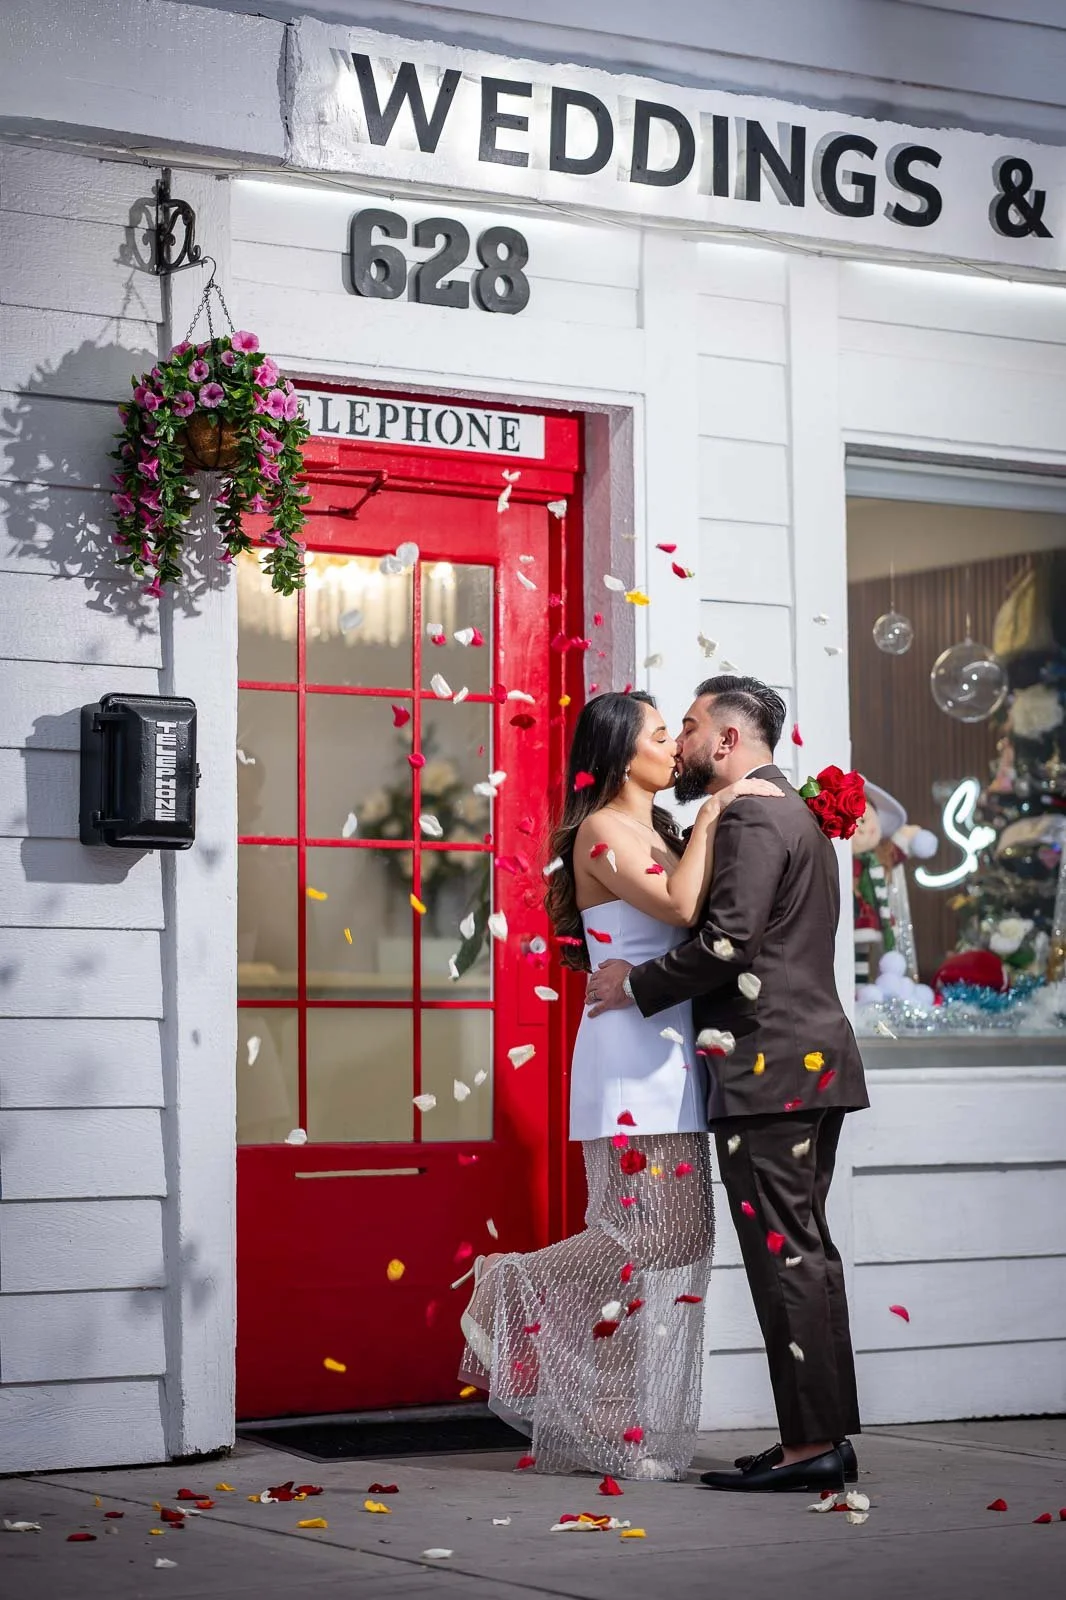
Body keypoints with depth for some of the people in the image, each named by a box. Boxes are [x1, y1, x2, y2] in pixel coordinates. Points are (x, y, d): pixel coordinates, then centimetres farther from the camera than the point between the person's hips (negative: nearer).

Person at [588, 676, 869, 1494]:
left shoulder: (751, 817, -11)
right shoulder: (790, 813, 22)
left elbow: (727, 941, -20)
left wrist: (636, 985, -9)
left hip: (773, 1070, -11)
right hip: (813, 1061, 11)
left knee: (784, 1253, -10)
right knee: (804, 1253, 12)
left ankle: (810, 1444, -9)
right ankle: (825, 1436, 15)